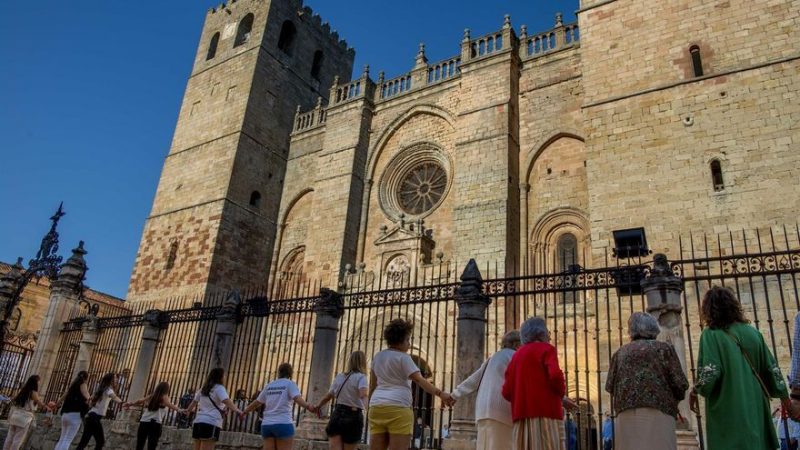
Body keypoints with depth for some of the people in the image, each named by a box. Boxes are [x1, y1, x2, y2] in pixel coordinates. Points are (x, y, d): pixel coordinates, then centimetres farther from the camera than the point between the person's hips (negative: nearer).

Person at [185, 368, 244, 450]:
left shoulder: (204, 388, 20)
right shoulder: (219, 388, -4)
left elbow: (194, 401, 36)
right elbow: (226, 401, -22)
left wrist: (188, 410, 56)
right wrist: (236, 410, -33)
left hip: (198, 421, 8)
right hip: (211, 423, -8)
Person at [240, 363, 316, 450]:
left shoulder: (269, 385, 16)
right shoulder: (290, 384, 1)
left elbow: (257, 402, 22)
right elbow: (298, 398, -18)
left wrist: (244, 412, 38)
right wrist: (308, 407, -34)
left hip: (267, 425, 5)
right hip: (283, 424, -5)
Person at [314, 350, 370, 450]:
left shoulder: (339, 377, 11)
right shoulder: (361, 377, -5)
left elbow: (328, 396, 18)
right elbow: (363, 394, -27)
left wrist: (318, 406, 33)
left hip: (337, 415, 3)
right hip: (353, 417, -3)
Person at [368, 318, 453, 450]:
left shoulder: (378, 356, 16)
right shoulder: (403, 357, -6)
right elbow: (419, 380, -16)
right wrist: (440, 393, -20)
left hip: (377, 407, 7)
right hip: (398, 409, -7)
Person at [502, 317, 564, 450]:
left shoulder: (516, 355, 20)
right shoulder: (546, 349, 4)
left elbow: (507, 391, 12)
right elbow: (555, 376, -15)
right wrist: (562, 392, 4)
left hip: (522, 415, 6)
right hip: (544, 412, -6)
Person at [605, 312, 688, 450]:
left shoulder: (620, 353, 16)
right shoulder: (664, 349, 9)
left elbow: (610, 386, 9)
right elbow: (680, 383, 2)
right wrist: (673, 399, 22)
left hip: (626, 417, 3)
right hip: (657, 414, -2)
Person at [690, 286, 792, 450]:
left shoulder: (710, 334, -10)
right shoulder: (752, 332, 4)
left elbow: (710, 373, -18)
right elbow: (771, 367, 7)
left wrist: (695, 391, -1)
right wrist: (784, 396, 19)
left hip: (726, 408, -5)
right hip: (755, 404, 5)